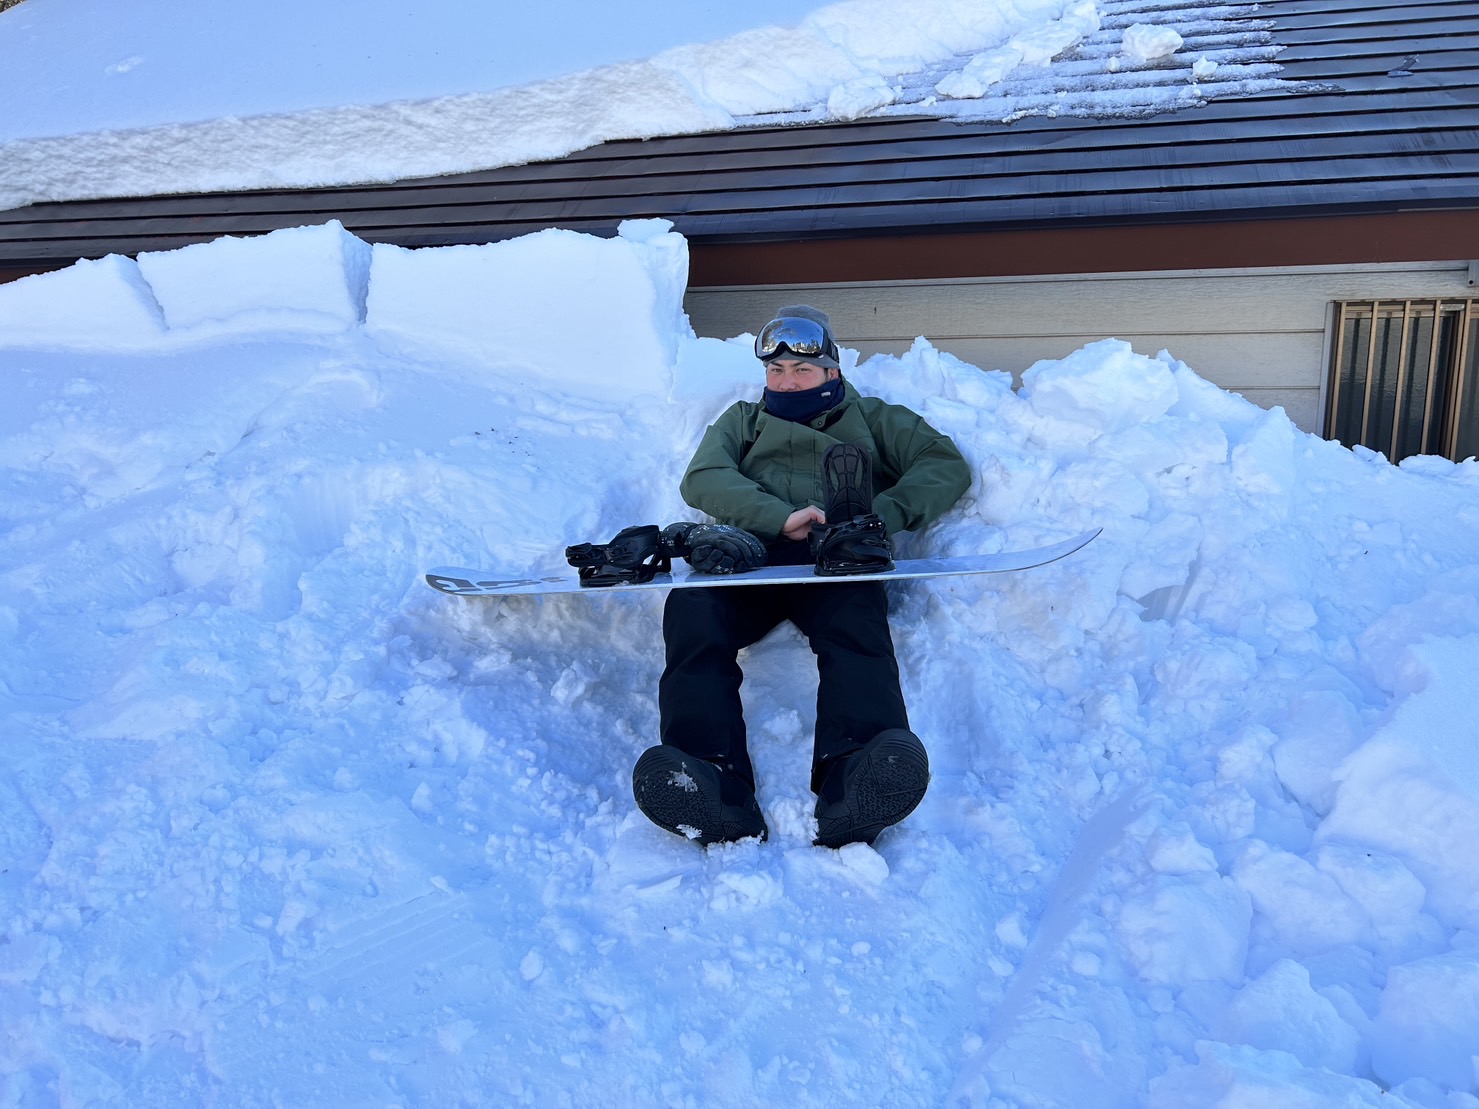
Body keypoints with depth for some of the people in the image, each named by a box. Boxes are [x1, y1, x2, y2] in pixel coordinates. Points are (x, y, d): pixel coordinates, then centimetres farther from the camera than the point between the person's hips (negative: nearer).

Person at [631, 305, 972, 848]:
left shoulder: (872, 418, 34)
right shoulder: (743, 420, 35)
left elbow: (946, 465, 18)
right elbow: (702, 478, 13)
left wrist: (883, 514, -2)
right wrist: (782, 517, -8)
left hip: (835, 560, -1)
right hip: (752, 551, 1)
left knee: (855, 622, -37)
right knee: (692, 609, -34)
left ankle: (852, 784, -60)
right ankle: (715, 792, -51)